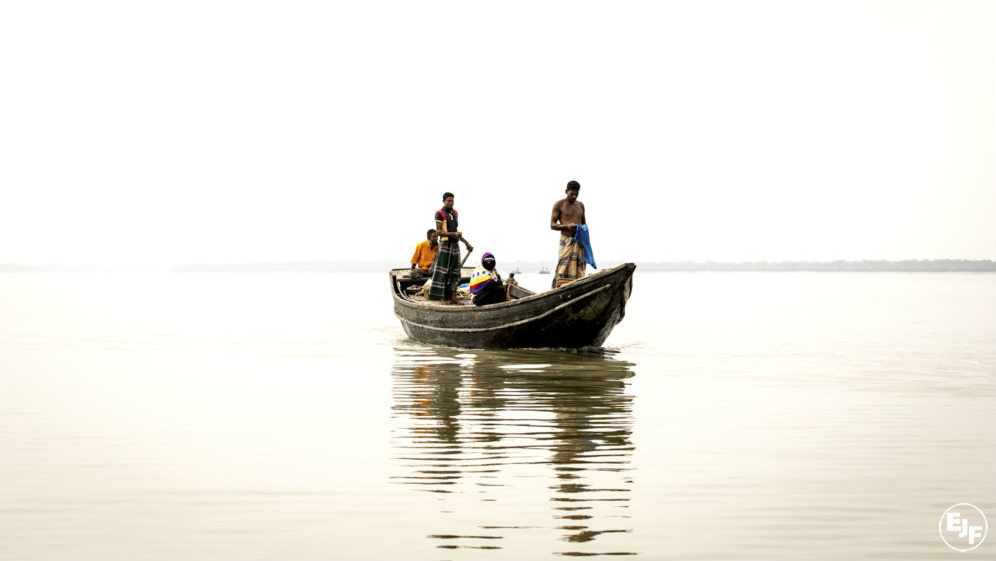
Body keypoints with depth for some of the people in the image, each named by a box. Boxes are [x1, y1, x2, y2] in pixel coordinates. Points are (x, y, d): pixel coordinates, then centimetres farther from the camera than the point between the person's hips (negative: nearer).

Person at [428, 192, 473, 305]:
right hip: (445, 244, -7)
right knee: (442, 272, -7)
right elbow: (438, 231, -12)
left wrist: (467, 243, 21)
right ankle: (442, 298, -7)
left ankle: (453, 298, 10)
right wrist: (453, 234, -22)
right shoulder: (440, 213, -7)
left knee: (454, 272, 7)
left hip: (455, 244, 7)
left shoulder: (455, 213, 15)